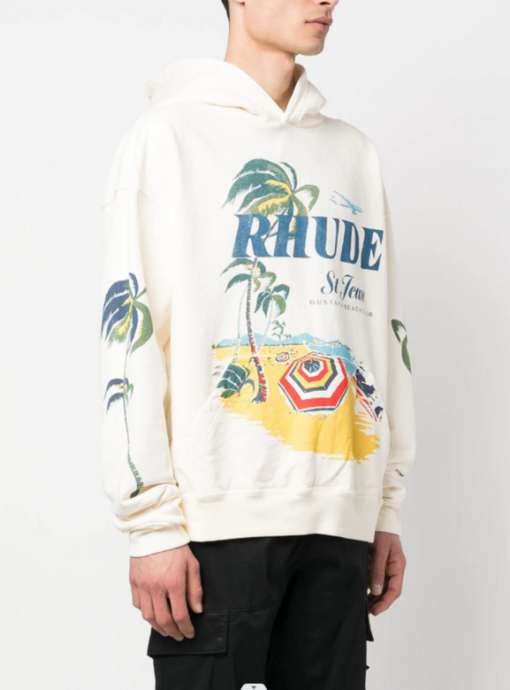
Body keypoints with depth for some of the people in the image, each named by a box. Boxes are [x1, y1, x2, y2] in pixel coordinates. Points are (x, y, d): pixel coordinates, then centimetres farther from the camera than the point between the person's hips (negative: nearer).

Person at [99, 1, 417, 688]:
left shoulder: (355, 151, 16)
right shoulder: (170, 133, 1)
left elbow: (387, 333, 16)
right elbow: (130, 331, -6)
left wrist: (389, 504, 11)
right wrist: (153, 523, -12)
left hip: (342, 520, 5)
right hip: (219, 518, -4)